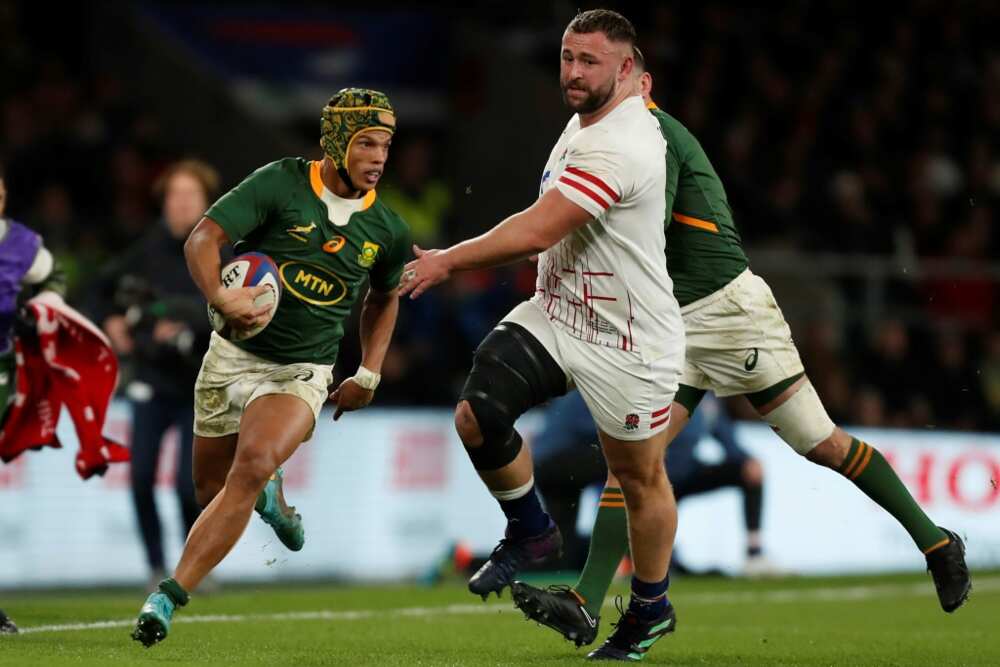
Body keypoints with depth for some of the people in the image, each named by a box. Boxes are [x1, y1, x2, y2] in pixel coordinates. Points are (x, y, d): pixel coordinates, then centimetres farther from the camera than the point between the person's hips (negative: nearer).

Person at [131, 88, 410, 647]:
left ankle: (169, 598, -27)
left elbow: (384, 297, 21)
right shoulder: (280, 183, -11)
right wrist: (220, 297, -35)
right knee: (212, 490, 10)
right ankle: (271, 499, 48)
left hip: (303, 373, 0)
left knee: (251, 467, -26)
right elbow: (203, 238, -16)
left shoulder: (387, 231, 0)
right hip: (234, 354, 0)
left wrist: (369, 374, 13)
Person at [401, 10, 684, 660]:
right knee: (477, 415, -13)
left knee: (638, 476, 8)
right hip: (554, 314, 8)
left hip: (629, 343, -8)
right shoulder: (585, 122, 7)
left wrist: (448, 261, -19)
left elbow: (536, 231, -28)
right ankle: (533, 535, 10)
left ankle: (651, 608, 29)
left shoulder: (619, 148, -26)